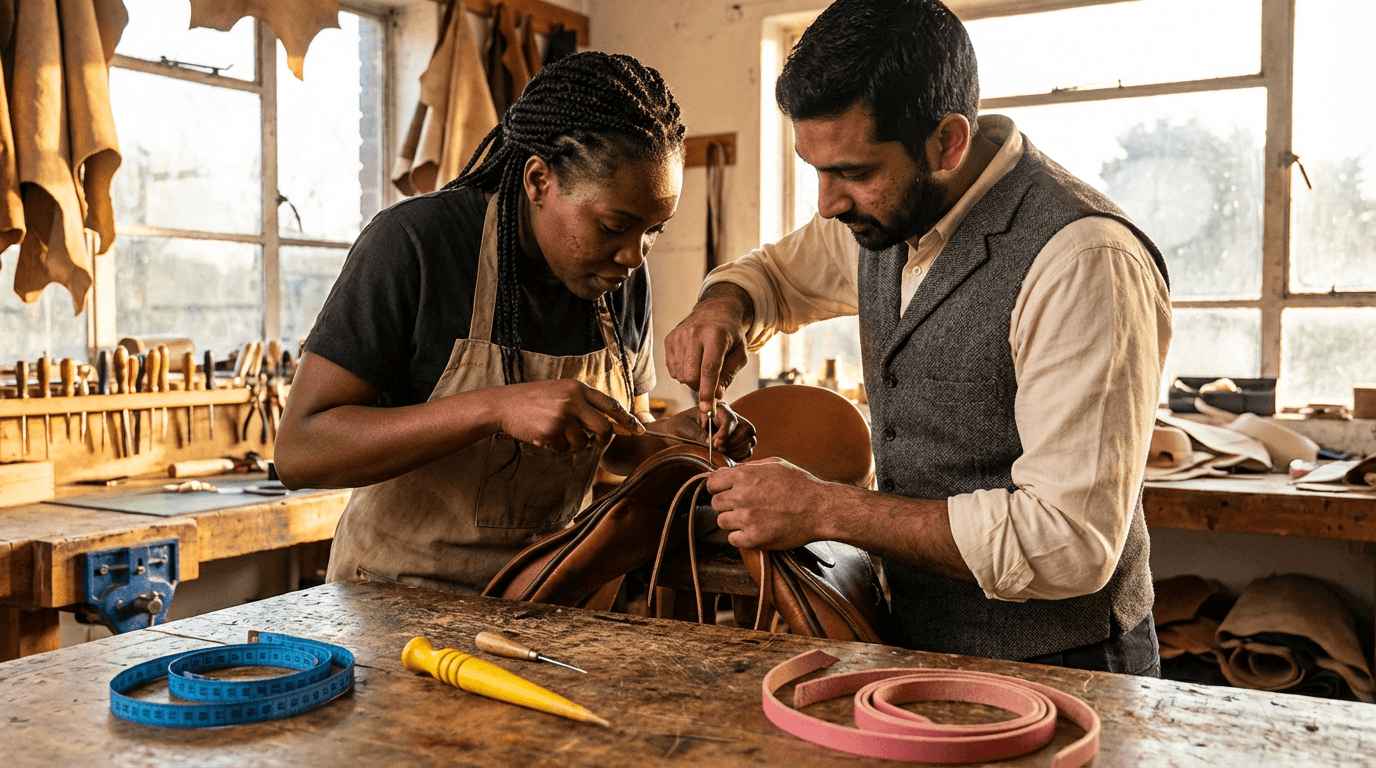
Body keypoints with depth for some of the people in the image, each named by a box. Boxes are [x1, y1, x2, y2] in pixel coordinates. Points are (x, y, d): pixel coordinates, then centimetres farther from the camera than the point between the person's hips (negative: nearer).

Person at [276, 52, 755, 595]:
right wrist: (496, 407, -32)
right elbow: (299, 451, -22)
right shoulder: (413, 242, -18)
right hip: (404, 595, -3)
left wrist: (673, 435, -10)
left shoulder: (624, 280, -1)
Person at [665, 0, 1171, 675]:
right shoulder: (890, 212, 1)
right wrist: (724, 309, -4)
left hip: (1057, 672, -6)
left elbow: (1068, 542, -26)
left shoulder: (1085, 264, -24)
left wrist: (823, 511, -22)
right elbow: (776, 272, 21)